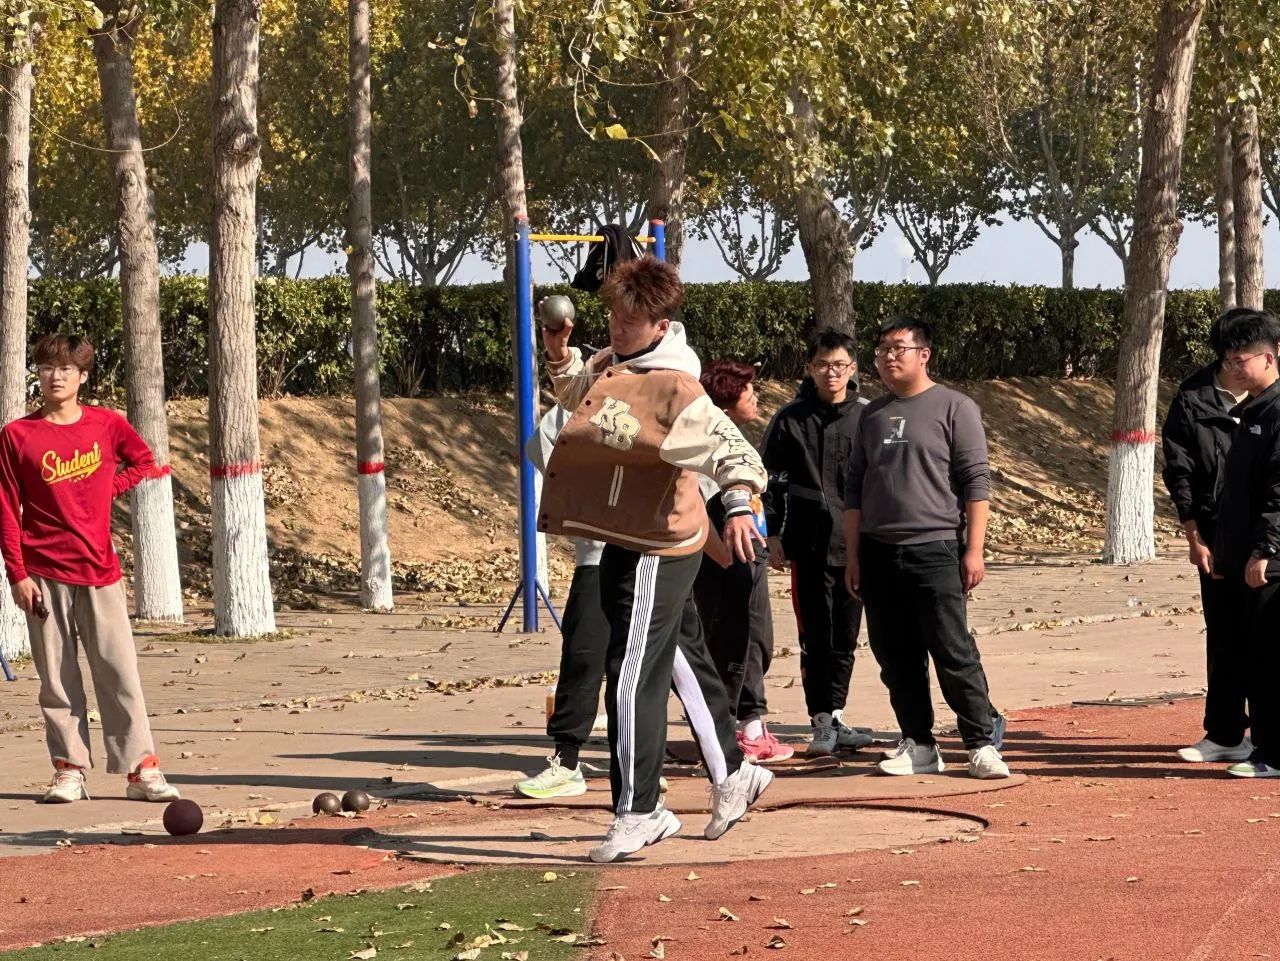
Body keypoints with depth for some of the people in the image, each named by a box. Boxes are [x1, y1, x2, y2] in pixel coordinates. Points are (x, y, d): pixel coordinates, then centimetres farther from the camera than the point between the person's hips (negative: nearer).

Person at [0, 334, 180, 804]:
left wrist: (107, 489, 5)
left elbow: (143, 460, 22)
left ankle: (141, 770, -2)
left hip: (99, 570, 1)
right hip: (45, 574, -1)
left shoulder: (106, 424, 4)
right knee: (56, 677, 2)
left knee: (120, 672, -3)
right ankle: (69, 770, 8)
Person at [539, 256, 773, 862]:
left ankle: (636, 812, -4)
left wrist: (738, 503, -47)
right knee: (688, 665, 22)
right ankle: (731, 776, 36)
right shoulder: (610, 365, 7)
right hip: (626, 542, 10)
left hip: (656, 550, -10)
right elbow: (575, 394, 30)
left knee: (632, 678, -10)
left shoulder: (675, 390, -21)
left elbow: (732, 448, -30)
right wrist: (560, 355, 11)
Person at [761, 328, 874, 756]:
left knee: (845, 638, 7)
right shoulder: (790, 419, 2)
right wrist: (773, 536, -1)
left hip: (856, 544, 2)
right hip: (809, 544, -2)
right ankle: (822, 722, 0)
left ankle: (834, 716, 17)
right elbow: (772, 481, 5)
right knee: (816, 637, -3)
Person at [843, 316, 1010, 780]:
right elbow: (855, 488, 19)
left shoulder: (954, 407, 1)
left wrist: (974, 550, -11)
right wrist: (853, 556, 13)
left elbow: (976, 482, -4)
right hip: (878, 553, 5)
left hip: (935, 549, -5)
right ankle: (918, 746, 12)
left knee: (954, 653, -9)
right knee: (896, 658, 6)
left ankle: (981, 743, -5)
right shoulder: (872, 415, 16)